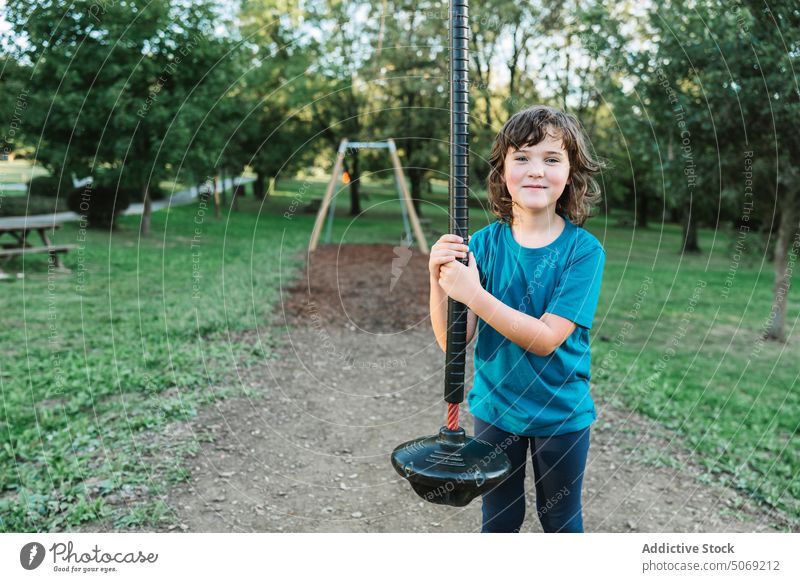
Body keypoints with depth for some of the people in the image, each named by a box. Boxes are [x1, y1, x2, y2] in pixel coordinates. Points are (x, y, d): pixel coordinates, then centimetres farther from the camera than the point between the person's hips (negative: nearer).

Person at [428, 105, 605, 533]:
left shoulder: (584, 249, -16)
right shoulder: (484, 243, -9)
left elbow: (546, 338, -24)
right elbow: (452, 340, -12)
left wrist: (473, 293, -32)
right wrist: (438, 280, -29)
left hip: (561, 412, -2)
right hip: (494, 406, 2)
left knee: (560, 520, 19)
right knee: (499, 518, 20)